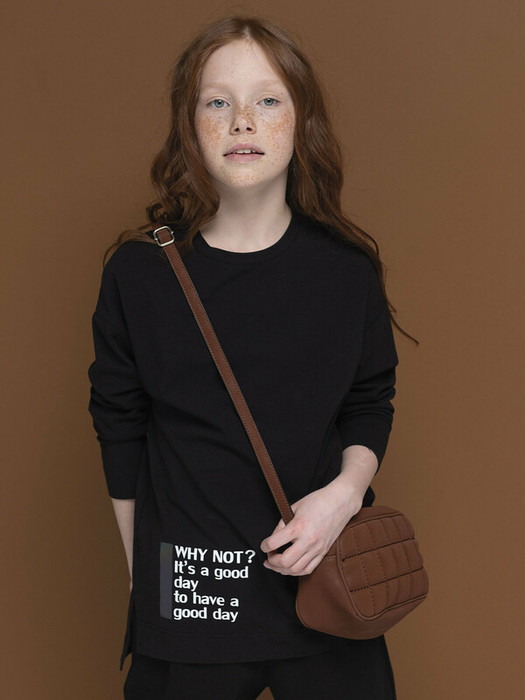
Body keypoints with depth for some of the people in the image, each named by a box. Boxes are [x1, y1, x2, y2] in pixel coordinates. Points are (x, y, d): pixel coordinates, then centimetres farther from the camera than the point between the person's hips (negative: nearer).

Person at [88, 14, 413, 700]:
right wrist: (140, 569, 6)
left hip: (326, 572, 1)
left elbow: (371, 405, 7)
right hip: (184, 593, -1)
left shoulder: (347, 267, -3)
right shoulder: (139, 271, -6)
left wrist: (346, 490, -12)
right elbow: (120, 432, 2)